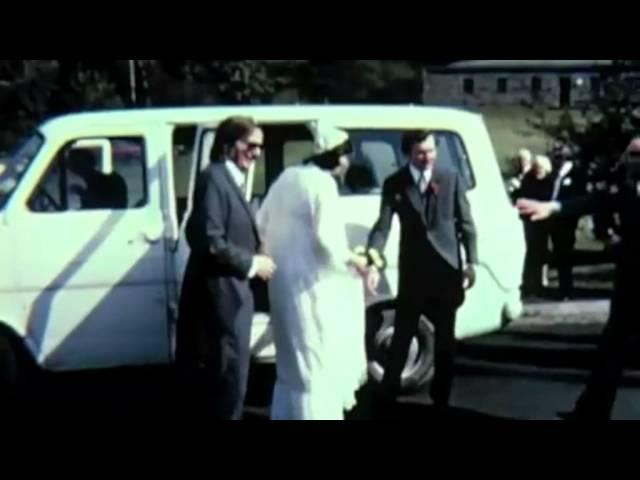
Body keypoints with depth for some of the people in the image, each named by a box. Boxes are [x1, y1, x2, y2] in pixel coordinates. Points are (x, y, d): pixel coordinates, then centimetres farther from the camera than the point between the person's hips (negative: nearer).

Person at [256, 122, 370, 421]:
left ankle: (286, 416, 28)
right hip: (309, 284, -9)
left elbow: (262, 223, 16)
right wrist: (353, 260, -7)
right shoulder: (323, 184, -15)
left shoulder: (287, 177, 12)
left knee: (293, 359, 20)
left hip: (283, 279, 9)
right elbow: (327, 238, -22)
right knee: (316, 361, -3)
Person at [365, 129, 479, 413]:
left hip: (446, 268, 1)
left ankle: (441, 398, 22)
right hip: (412, 270, -1)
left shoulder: (451, 178, 0)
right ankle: (386, 395, 11)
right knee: (402, 336, 1)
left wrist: (471, 262, -5)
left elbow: (466, 223, 1)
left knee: (445, 338, 10)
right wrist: (373, 263, -22)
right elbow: (382, 226, -8)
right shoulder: (395, 184, -1)